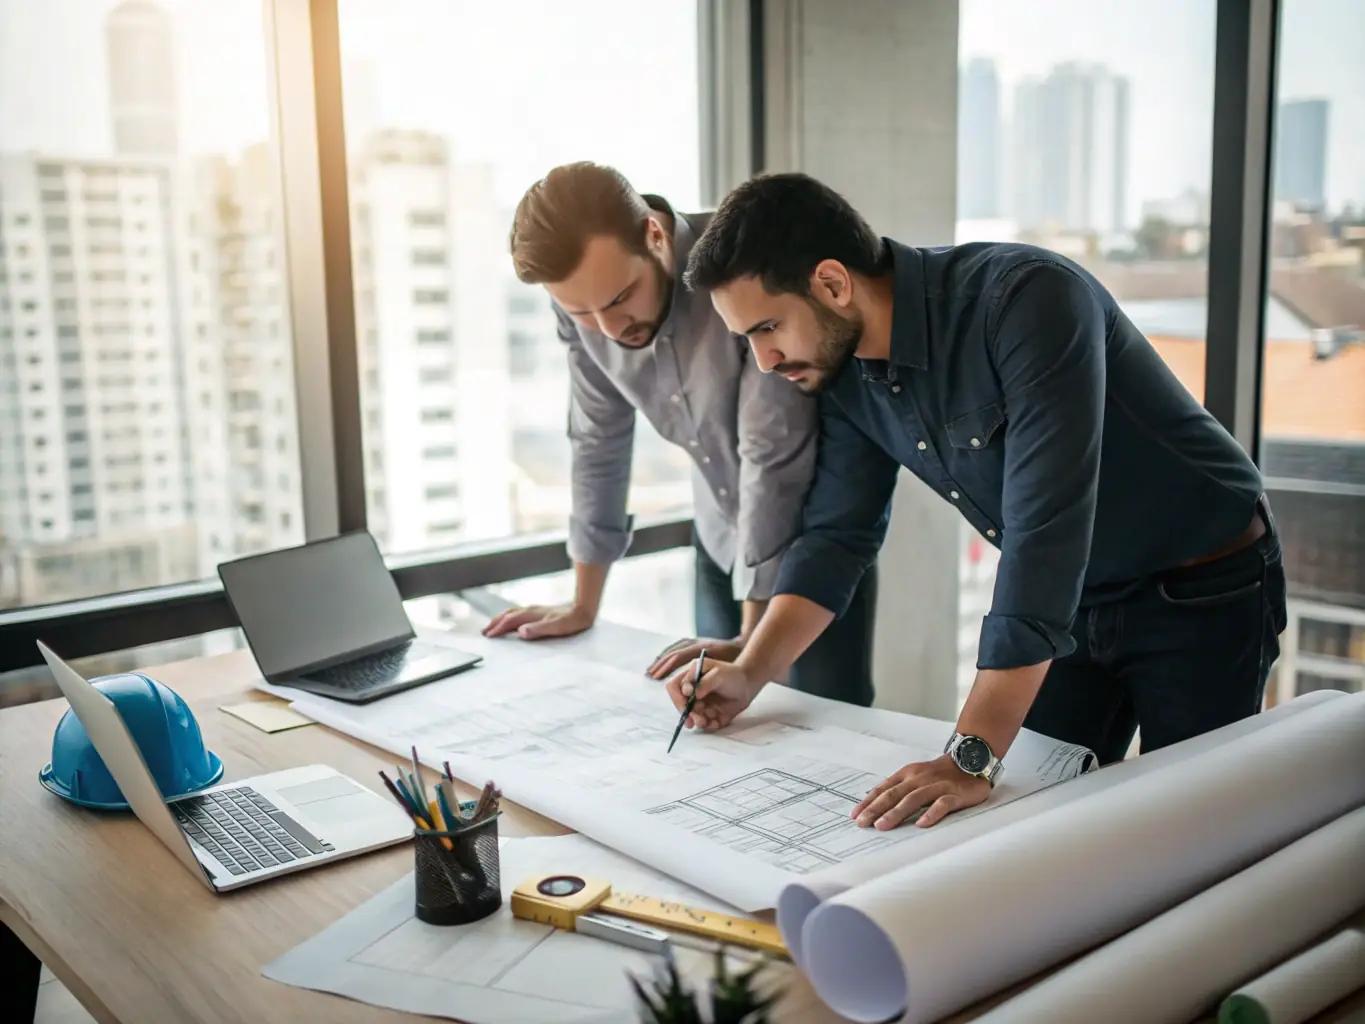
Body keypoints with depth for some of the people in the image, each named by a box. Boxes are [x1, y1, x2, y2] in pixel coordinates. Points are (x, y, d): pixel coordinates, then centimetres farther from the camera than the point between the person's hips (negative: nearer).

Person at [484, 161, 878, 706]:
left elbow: (773, 459, -29)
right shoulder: (583, 297, -12)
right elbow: (598, 437, -1)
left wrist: (753, 642, -27)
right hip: (721, 535, 5)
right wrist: (583, 605, 4)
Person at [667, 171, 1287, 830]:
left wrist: (973, 757, -40)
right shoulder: (847, 371, -9)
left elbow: (1045, 528, -39)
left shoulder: (1027, 299, -33)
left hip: (1201, 596, -6)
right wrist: (750, 675, -13)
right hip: (1070, 602, 6)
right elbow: (837, 534, -1)